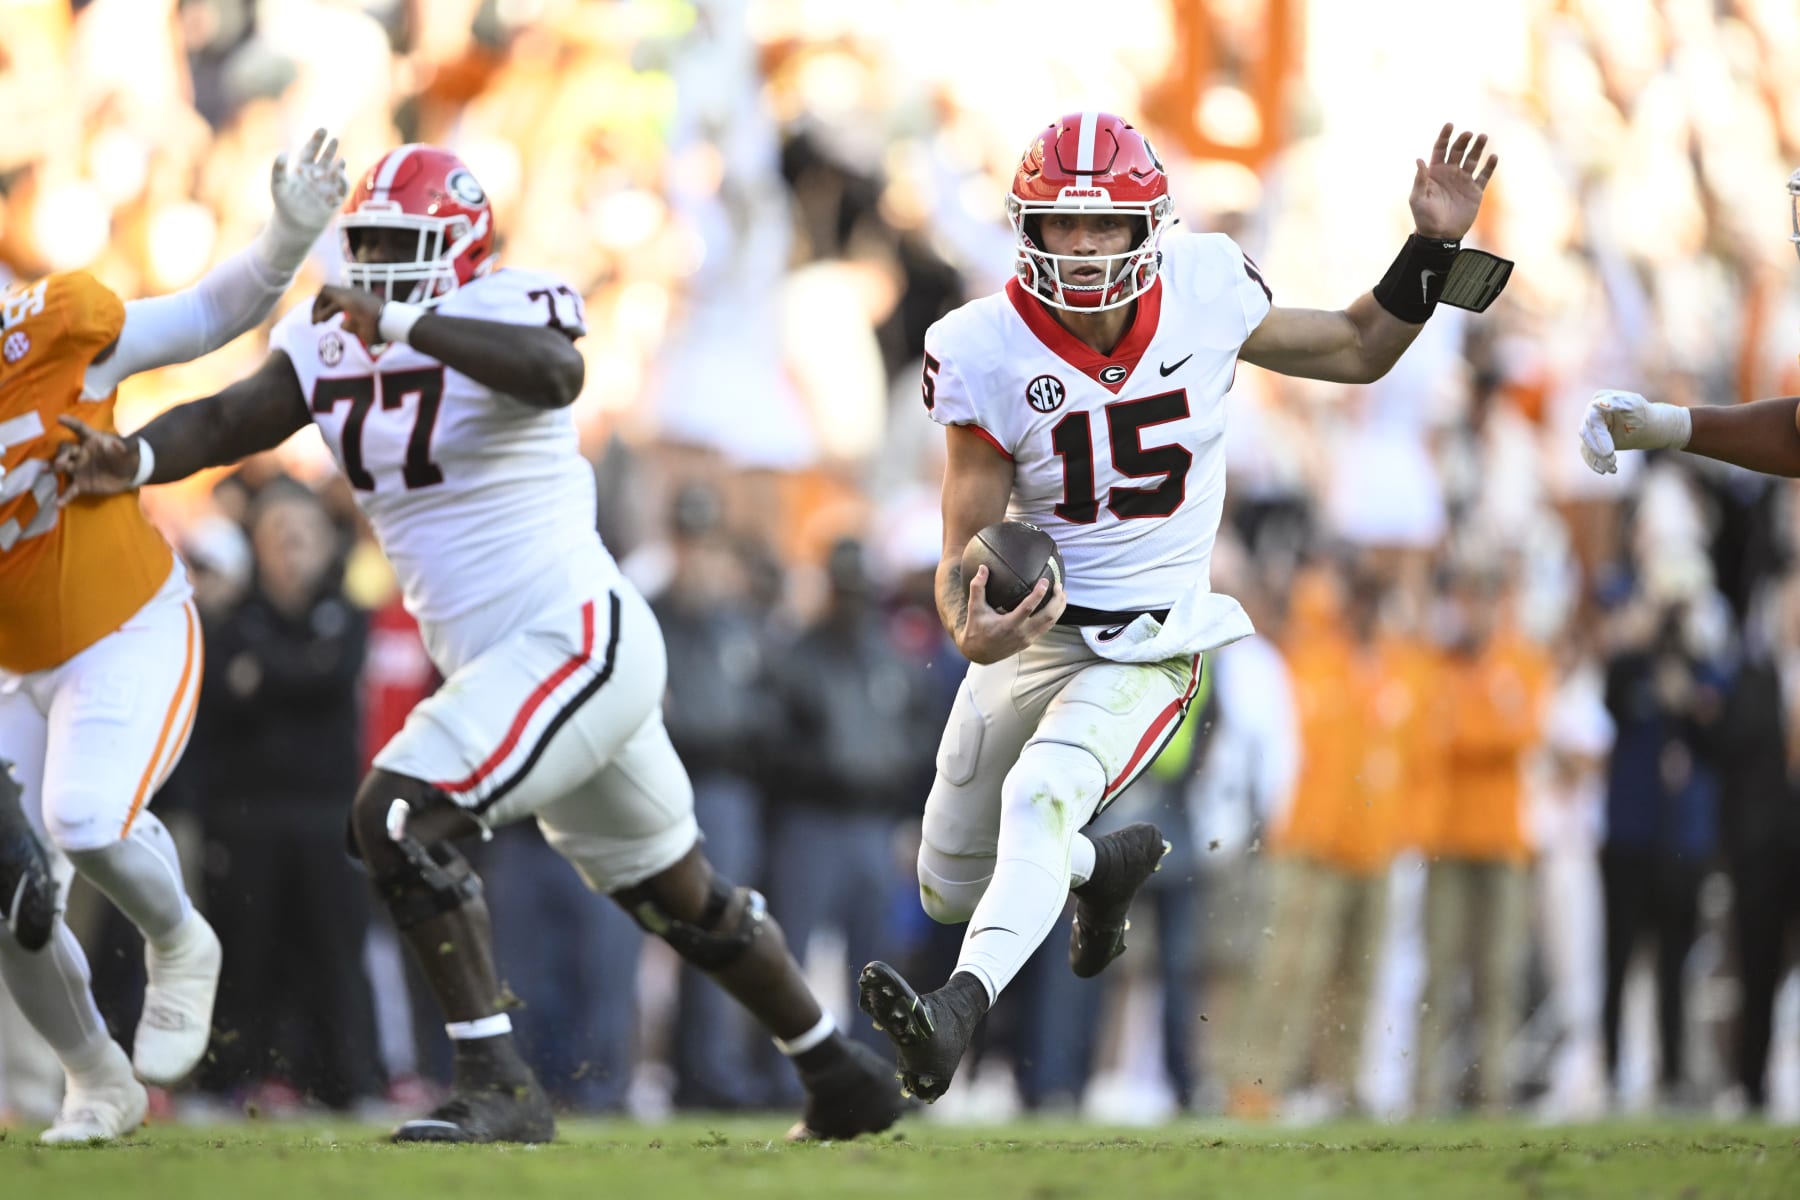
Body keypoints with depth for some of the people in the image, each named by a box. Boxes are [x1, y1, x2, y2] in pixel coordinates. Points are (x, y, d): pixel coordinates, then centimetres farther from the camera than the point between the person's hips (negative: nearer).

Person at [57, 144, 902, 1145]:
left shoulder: (503, 311, -13)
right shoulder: (330, 346, 10)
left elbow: (554, 373, -36)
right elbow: (228, 420, 0)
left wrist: (402, 324, -42)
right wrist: (135, 460, -19)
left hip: (579, 637, -9)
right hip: (497, 666, 9)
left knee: (401, 817, -21)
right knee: (679, 894, 20)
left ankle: (500, 1088, -21)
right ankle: (844, 1077, 36)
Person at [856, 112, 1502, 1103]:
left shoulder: (1204, 294, -11)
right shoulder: (989, 352, -15)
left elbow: (1358, 351, 7)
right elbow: (963, 551, -12)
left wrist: (1434, 248, -7)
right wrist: (969, 632, -35)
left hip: (1149, 646, -3)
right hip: (1027, 634, 3)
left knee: (1039, 795, -33)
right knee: (950, 892, 15)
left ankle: (957, 1014, -47)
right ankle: (1110, 863, 42)